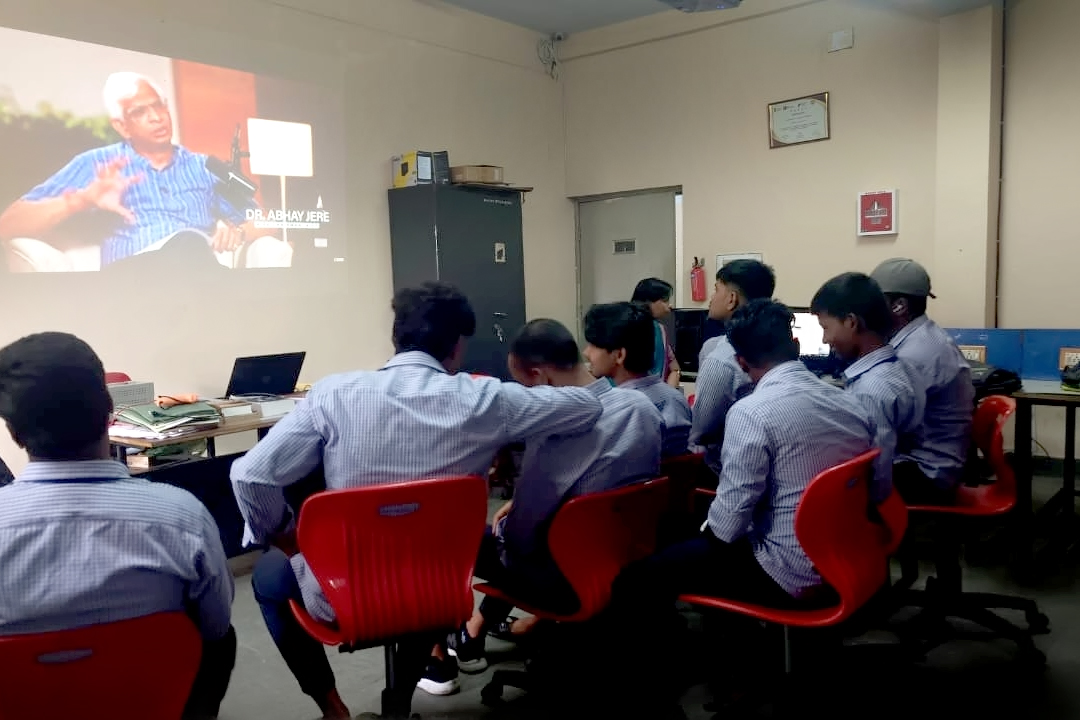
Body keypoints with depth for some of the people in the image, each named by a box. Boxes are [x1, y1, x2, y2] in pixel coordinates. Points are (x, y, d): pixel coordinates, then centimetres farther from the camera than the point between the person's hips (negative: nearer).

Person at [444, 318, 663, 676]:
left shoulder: (553, 430, -30)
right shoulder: (642, 405, -6)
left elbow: (520, 537, -18)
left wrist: (508, 519, 5)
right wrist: (520, 505, 12)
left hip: (570, 582, -7)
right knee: (517, 519, 29)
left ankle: (440, 651, 32)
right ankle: (480, 622, 44)